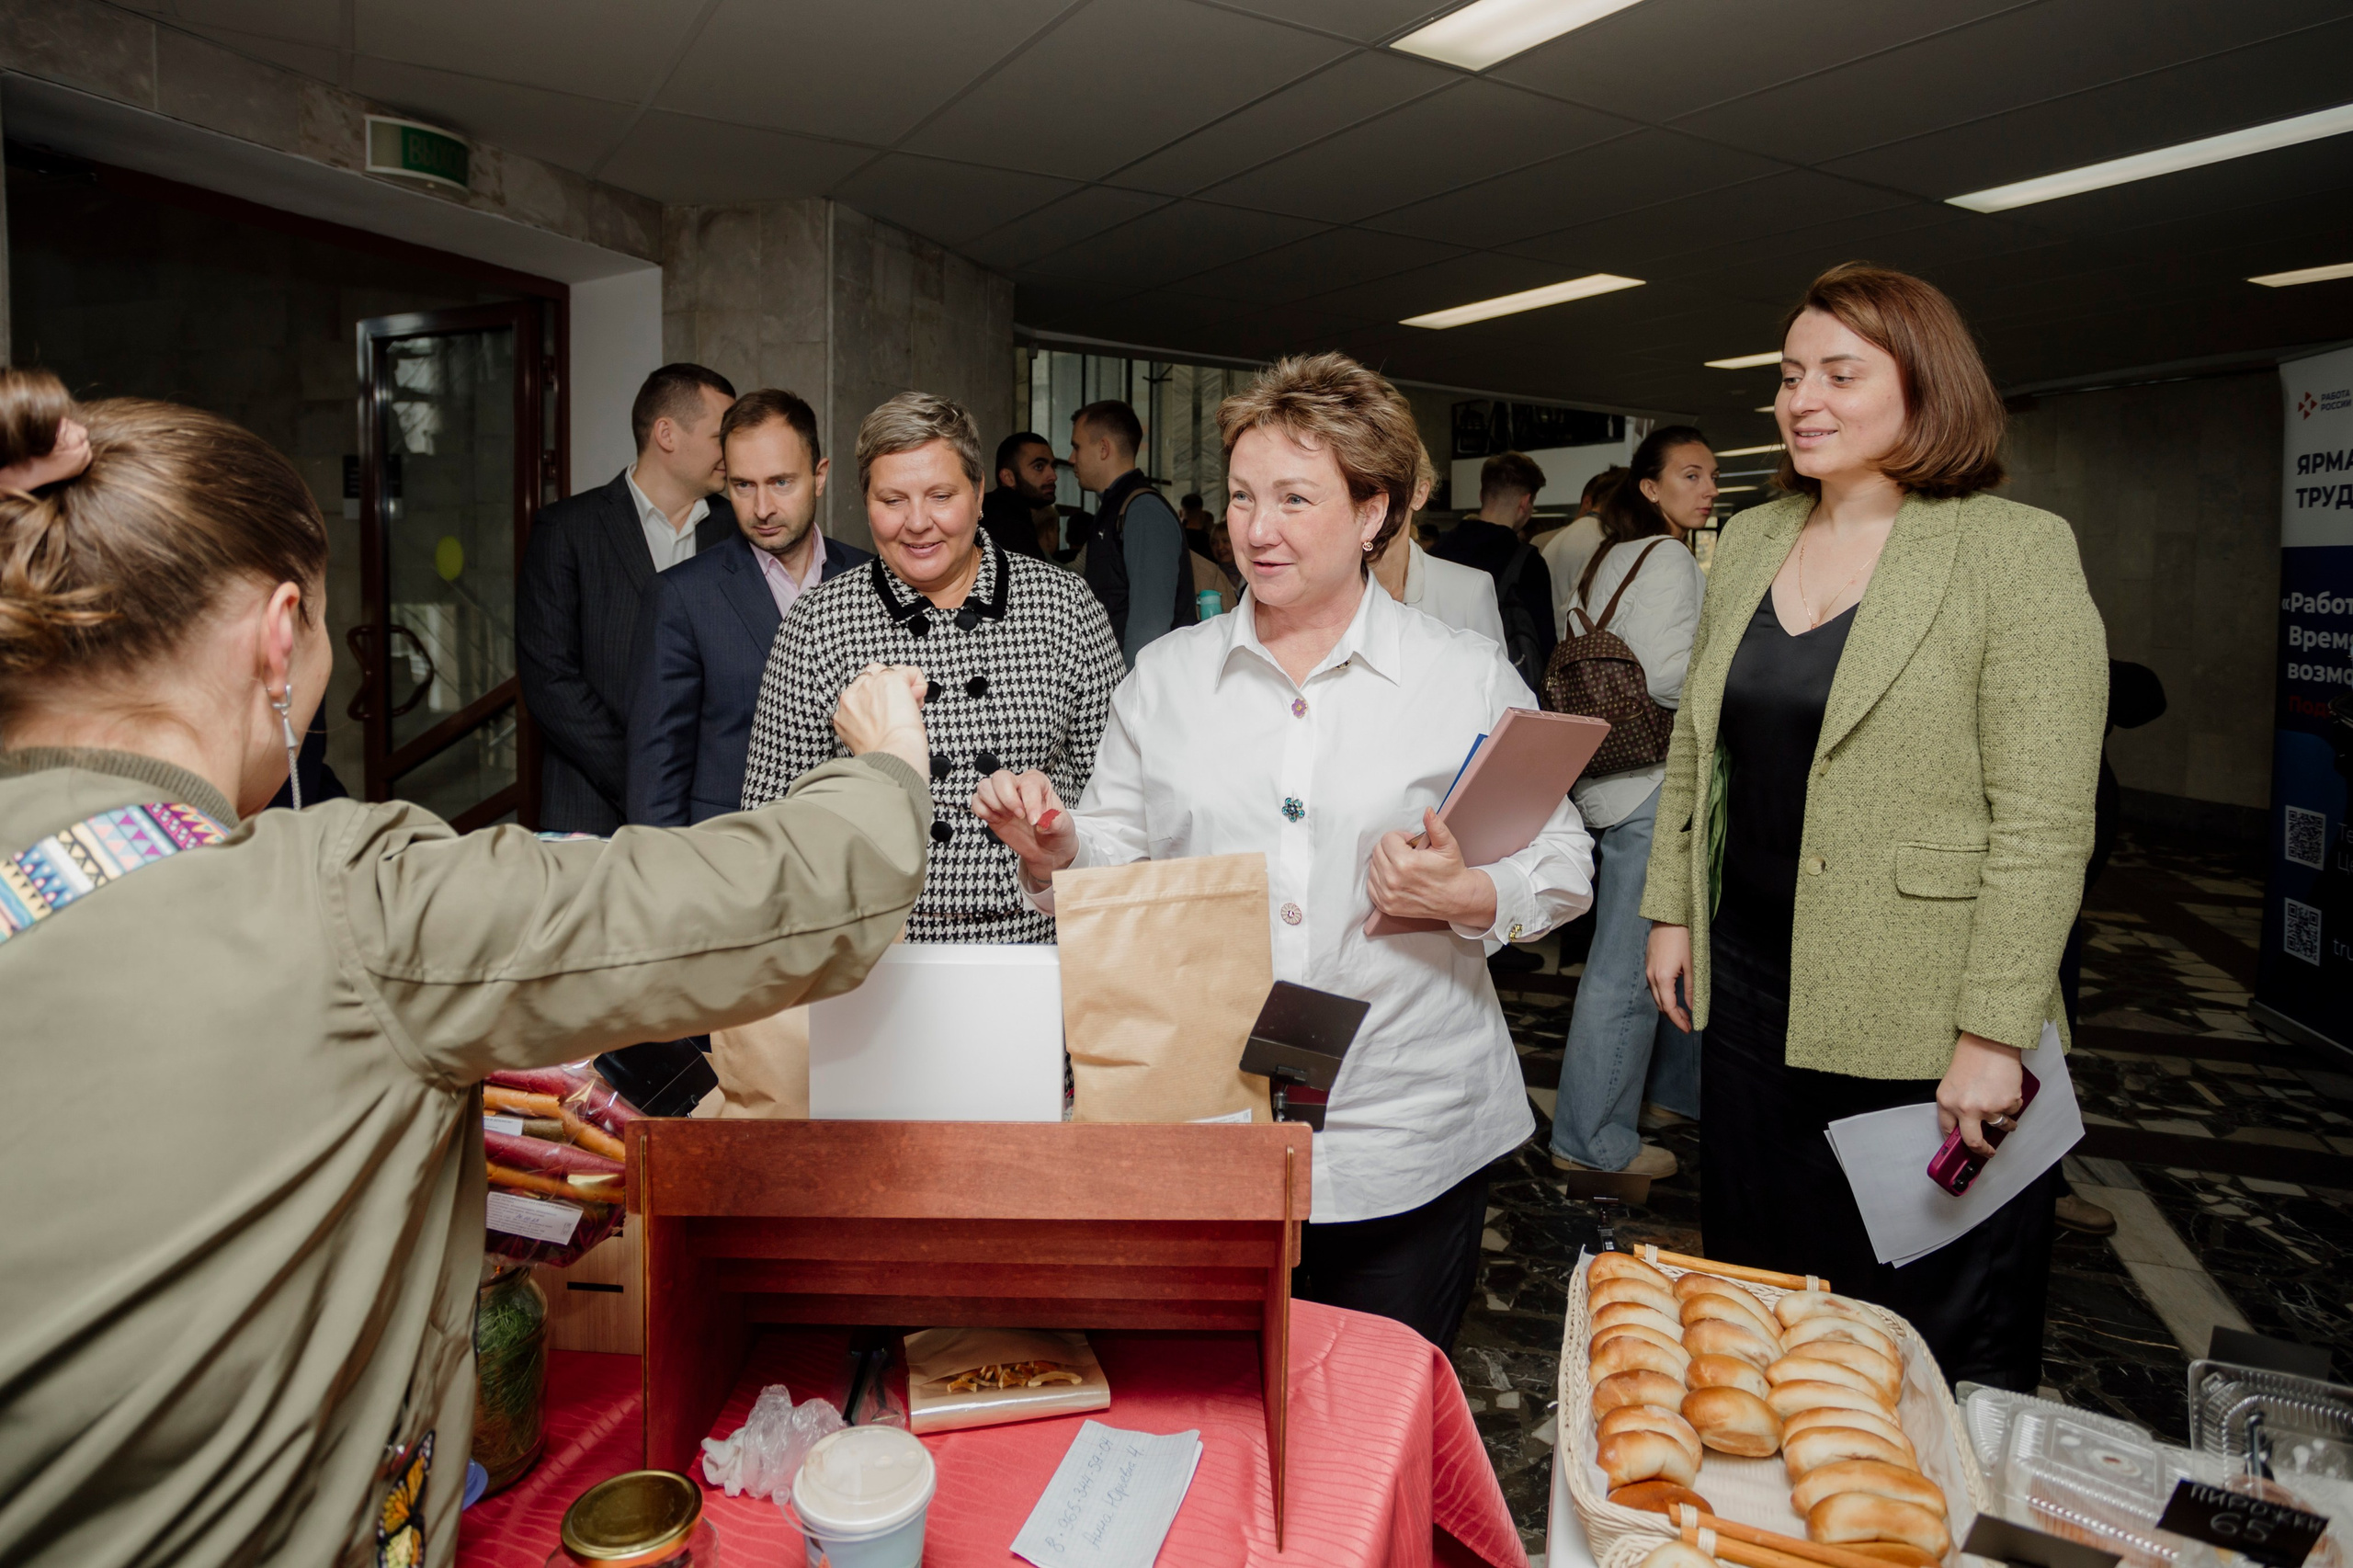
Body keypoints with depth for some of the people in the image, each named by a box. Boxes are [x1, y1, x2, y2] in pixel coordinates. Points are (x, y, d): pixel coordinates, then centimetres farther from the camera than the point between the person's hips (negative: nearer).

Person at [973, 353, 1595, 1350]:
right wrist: (1053, 849, -13)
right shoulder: (1165, 677, 5)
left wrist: (1467, 898, -17)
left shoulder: (1470, 679, -1)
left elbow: (1561, 864, 2)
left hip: (1405, 1137, -1)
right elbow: (1118, 865, 8)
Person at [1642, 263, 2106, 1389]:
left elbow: (2043, 824, -14)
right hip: (1754, 994, 6)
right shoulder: (1748, 542, 9)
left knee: (1934, 1339, 10)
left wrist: (1995, 1034, -17)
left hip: (1919, 1022, -5)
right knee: (1754, 1305, 19)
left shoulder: (2016, 551, -9)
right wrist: (1672, 910, 10)